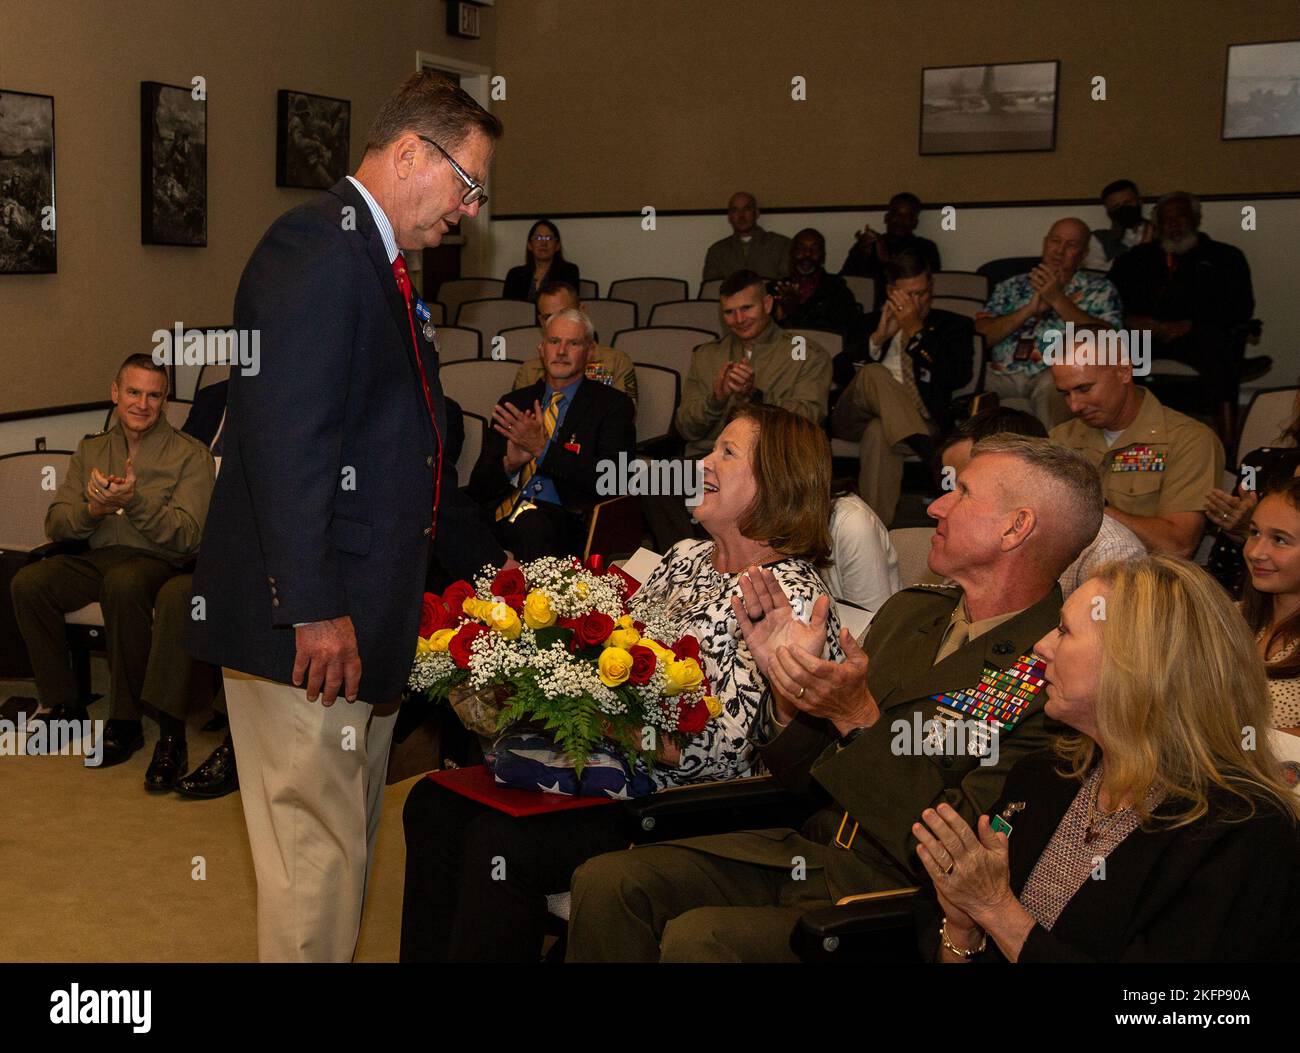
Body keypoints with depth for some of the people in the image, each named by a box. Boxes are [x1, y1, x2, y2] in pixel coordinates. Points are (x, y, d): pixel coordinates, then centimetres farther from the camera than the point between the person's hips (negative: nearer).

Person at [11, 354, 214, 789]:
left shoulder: (190, 454, 2)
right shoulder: (91, 451, 17)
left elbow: (187, 535, -9)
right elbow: (55, 524, 11)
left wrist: (135, 501, -23)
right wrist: (93, 510, -12)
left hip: (157, 562, -5)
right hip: (98, 558, 5)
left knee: (122, 583, -38)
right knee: (27, 583, -21)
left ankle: (126, 720, -26)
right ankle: (63, 706, -8)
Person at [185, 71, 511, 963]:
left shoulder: (383, 266, 18)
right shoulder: (317, 247, -14)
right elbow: (285, 440, -23)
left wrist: (485, 561, 26)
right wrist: (316, 611, -25)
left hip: (364, 620, 11)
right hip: (308, 626, -10)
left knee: (349, 849, 19)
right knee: (318, 856, -1)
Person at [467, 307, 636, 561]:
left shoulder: (612, 405, 9)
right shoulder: (513, 403, 21)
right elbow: (479, 483, 16)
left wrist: (543, 448, -12)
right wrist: (509, 464, -7)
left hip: (562, 518, -4)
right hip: (500, 515, 4)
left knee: (532, 523, -40)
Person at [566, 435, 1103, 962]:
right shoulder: (910, 611, 9)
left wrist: (860, 721, -24)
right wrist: (789, 686, -5)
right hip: (810, 851, 7)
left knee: (695, 938, -27)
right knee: (606, 882, -8)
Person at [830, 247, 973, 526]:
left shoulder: (952, 326, 20)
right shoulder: (871, 323, 25)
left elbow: (958, 377, -1)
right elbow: (839, 372, 10)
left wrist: (915, 331, -1)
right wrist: (879, 337, -2)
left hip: (917, 419, -2)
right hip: (853, 417, 2)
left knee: (879, 432, -39)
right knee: (873, 374, -32)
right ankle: (928, 453, -43)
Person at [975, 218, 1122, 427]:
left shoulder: (1100, 290, 17)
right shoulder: (1012, 286, 23)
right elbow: (980, 336, 8)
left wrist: (1058, 299, -5)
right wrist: (1030, 309, -2)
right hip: (1002, 373, 2)